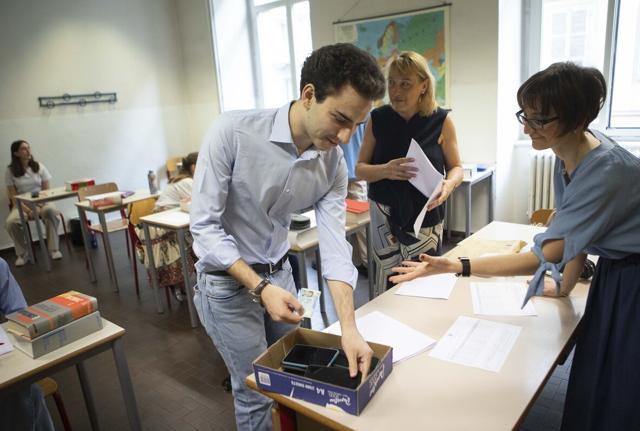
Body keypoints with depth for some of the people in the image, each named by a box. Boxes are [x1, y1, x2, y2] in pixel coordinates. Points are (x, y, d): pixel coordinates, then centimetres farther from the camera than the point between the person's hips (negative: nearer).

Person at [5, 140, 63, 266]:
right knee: (11, 222, -32)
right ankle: (21, 254, -7)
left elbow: (46, 190, 5)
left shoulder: (39, 167, 5)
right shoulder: (10, 171, 0)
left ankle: (54, 249, -27)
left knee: (50, 211, -37)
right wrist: (27, 210, -18)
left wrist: (42, 204, -14)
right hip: (21, 204, 0)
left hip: (41, 202, 0)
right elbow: (13, 196, -3)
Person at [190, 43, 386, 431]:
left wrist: (349, 328, -21)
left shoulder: (333, 163, -11)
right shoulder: (233, 132, -26)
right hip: (228, 281, -5)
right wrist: (260, 289, -27)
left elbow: (334, 245, -13)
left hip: (280, 272, 5)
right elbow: (205, 226, -22)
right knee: (257, 393, 7)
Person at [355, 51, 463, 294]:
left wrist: (449, 183, -16)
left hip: (426, 218, 0)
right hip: (385, 214, 1)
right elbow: (360, 169, 4)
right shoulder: (378, 119, 1)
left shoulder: (441, 120, -2)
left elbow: (456, 167, 7)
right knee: (388, 289, -6)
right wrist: (385, 170, -17)